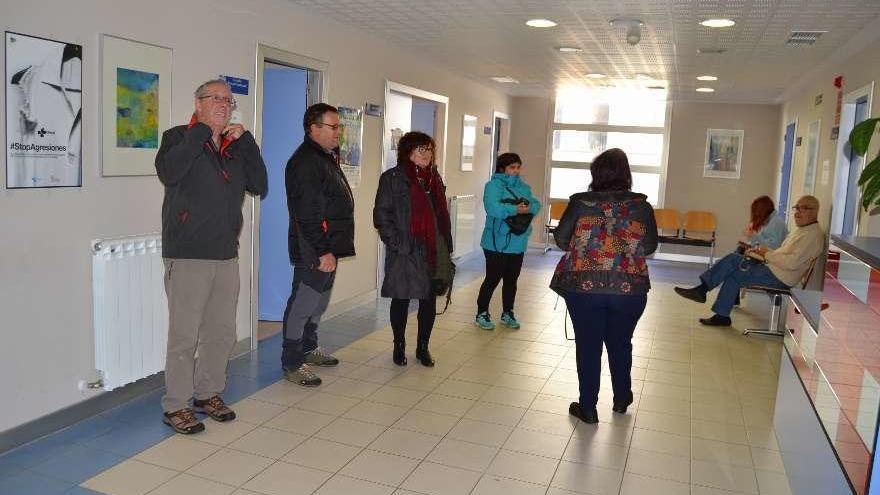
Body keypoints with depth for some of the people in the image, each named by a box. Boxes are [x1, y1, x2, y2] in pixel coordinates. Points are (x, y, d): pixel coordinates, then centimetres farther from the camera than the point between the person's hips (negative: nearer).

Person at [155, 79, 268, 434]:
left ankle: (209, 394, 28)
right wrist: (202, 130, -14)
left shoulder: (236, 147, 16)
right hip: (187, 256, -6)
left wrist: (244, 140, -1)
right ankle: (176, 406, 11)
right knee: (185, 335, -2)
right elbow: (168, 172, -21)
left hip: (226, 255, 6)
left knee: (222, 333, 13)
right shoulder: (179, 137, 1)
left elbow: (260, 186, 4)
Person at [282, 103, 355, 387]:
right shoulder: (304, 162, -17)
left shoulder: (326, 157, 17)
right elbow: (307, 214, -23)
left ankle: (308, 348, 35)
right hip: (314, 252, -11)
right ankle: (292, 364, 7)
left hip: (328, 248, 11)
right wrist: (322, 252, -24)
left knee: (319, 303, 20)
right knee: (302, 304, -3)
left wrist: (331, 248, 18)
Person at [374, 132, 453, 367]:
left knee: (429, 301, 9)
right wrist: (397, 244, -14)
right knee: (401, 300, 7)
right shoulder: (392, 178, -5)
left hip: (434, 252, 5)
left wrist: (446, 246, 10)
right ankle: (399, 347, 24)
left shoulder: (434, 178, 13)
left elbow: (442, 214, 16)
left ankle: (423, 347, 24)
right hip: (405, 253, -5)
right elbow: (381, 215, -8)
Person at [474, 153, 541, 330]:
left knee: (511, 279, 15)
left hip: (518, 243, 6)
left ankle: (507, 313, 29)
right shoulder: (493, 185, -8)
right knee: (493, 279, 0)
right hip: (497, 243, -6)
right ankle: (482, 314, 14)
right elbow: (492, 208, -24)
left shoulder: (524, 187, 13)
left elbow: (536, 204, 5)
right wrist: (515, 210, -25)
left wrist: (528, 207, -17)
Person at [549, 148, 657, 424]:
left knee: (588, 346, 11)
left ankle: (588, 408, 20)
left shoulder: (580, 202, -8)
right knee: (621, 344, 20)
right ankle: (621, 400, 39)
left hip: (583, 286, -2)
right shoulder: (641, 205, -5)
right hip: (630, 289, 2)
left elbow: (561, 240, 1)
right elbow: (650, 247, 5)